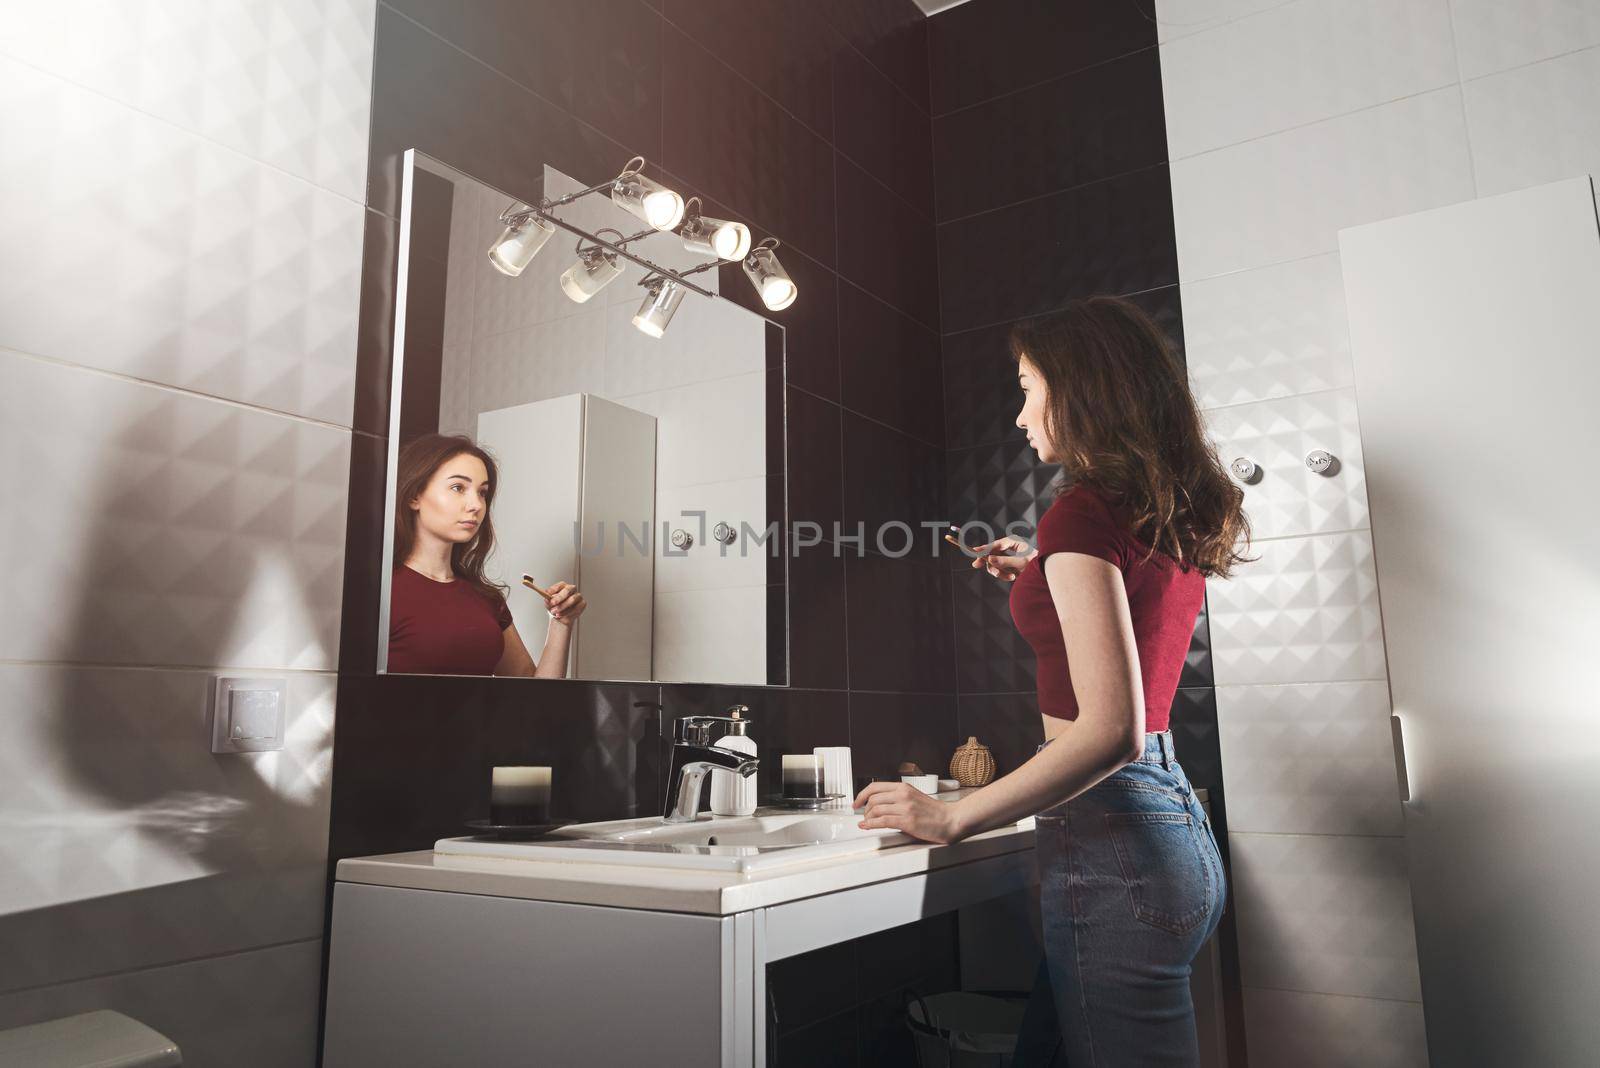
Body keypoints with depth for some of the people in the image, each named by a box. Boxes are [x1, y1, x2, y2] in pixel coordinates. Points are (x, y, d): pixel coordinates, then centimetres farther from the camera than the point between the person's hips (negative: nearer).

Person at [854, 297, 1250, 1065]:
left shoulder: (1083, 512, -15)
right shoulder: (1173, 519, 11)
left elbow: (1110, 728, -23)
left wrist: (951, 817, -18)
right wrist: (1042, 578, 24)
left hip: (1108, 837, -9)